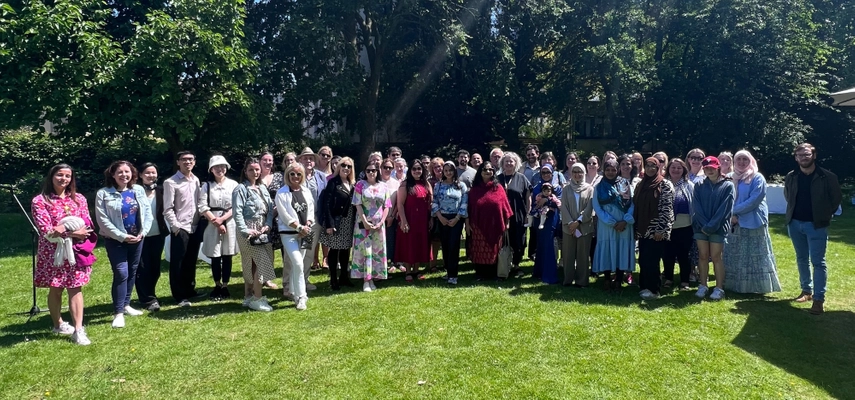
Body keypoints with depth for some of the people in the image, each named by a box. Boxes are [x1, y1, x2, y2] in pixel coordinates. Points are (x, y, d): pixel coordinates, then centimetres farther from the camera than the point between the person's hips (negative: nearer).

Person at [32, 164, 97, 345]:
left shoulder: (79, 199, 7)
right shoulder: (40, 200, -4)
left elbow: (87, 226, 1)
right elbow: (46, 230, -13)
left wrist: (62, 231, -15)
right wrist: (73, 232, -18)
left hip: (75, 251, 2)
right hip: (52, 252, -2)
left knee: (75, 288, -1)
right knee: (56, 289, 9)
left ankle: (78, 330, -2)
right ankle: (58, 324, 28)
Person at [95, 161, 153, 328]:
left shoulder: (138, 190, 5)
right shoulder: (103, 193, -8)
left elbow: (147, 212, 5)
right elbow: (102, 219, -12)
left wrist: (142, 232, -8)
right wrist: (122, 236, -16)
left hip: (137, 238, 5)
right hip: (116, 240, -5)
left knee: (132, 272, 12)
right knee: (121, 273, -11)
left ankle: (126, 304, 27)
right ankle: (118, 312, -5)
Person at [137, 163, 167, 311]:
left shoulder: (160, 190, 6)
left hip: (158, 234, 4)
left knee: (155, 267, 11)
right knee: (143, 268, 1)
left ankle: (149, 295, 27)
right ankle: (148, 299, 8)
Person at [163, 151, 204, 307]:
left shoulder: (196, 180, 10)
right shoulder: (171, 182, -8)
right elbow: (168, 209, -10)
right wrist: (176, 226, -15)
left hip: (195, 228, 6)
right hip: (180, 229, -5)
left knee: (191, 262, 16)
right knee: (178, 263, 3)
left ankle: (190, 290, 29)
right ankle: (179, 296, 12)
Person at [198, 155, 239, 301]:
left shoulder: (233, 184, 3)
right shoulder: (206, 186, 5)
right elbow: (203, 207, -3)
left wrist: (222, 219, -13)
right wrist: (217, 222, -11)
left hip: (230, 224, 0)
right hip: (213, 225, 0)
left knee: (227, 257, 4)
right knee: (215, 257, 4)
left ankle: (225, 286, 13)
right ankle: (217, 286, 18)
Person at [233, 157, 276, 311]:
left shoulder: (263, 188, 13)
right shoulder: (241, 189, -7)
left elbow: (270, 209, 11)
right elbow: (237, 213, -14)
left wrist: (268, 225, -4)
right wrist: (246, 230, -21)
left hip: (263, 231, 7)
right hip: (249, 232, -7)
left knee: (252, 265, 11)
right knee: (262, 262, -11)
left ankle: (249, 297, 20)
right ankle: (257, 299, -3)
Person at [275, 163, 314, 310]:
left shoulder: (306, 192, 10)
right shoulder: (282, 193, -6)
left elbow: (311, 210, 10)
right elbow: (284, 215, -10)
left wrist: (307, 225, -6)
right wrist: (299, 227, -12)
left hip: (304, 233, 5)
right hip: (289, 233, -5)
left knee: (296, 264, 11)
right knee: (298, 264, -13)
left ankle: (292, 291, 27)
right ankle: (301, 297, -6)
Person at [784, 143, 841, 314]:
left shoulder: (827, 177, -9)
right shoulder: (791, 177, 2)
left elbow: (836, 198, 0)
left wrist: (825, 215, 0)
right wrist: (795, 211, 12)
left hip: (816, 225, -4)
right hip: (795, 223, 5)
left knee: (818, 262, -4)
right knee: (802, 259, 14)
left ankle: (818, 299, -2)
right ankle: (806, 290, 27)